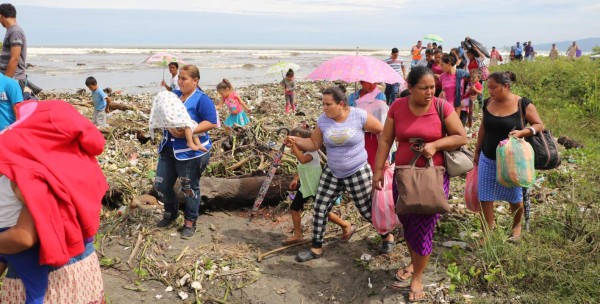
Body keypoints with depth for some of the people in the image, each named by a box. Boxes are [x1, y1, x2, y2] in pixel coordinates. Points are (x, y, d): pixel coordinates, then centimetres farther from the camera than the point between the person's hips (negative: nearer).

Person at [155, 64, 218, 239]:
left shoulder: (201, 99, -11)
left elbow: (211, 122, -18)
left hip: (191, 152, -7)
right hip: (168, 149, 7)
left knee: (190, 188, 6)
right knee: (161, 184, 13)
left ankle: (190, 222, 23)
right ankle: (171, 212, 38)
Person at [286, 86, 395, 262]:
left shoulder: (360, 116, -17)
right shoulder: (323, 120, -7)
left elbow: (382, 131, -5)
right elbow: (314, 144, 2)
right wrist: (295, 140, -14)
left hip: (357, 173, -4)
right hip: (332, 172, 4)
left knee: (367, 210, 8)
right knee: (320, 207, 2)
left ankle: (388, 237, 35)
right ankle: (316, 248, 17)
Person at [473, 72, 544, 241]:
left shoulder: (523, 104, -13)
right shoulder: (488, 103, 0)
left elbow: (539, 125, -7)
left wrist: (522, 132, -26)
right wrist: (477, 152, 14)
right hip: (487, 159, 3)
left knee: (514, 197, 14)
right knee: (485, 197, 3)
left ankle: (517, 227, 40)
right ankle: (487, 235, 14)